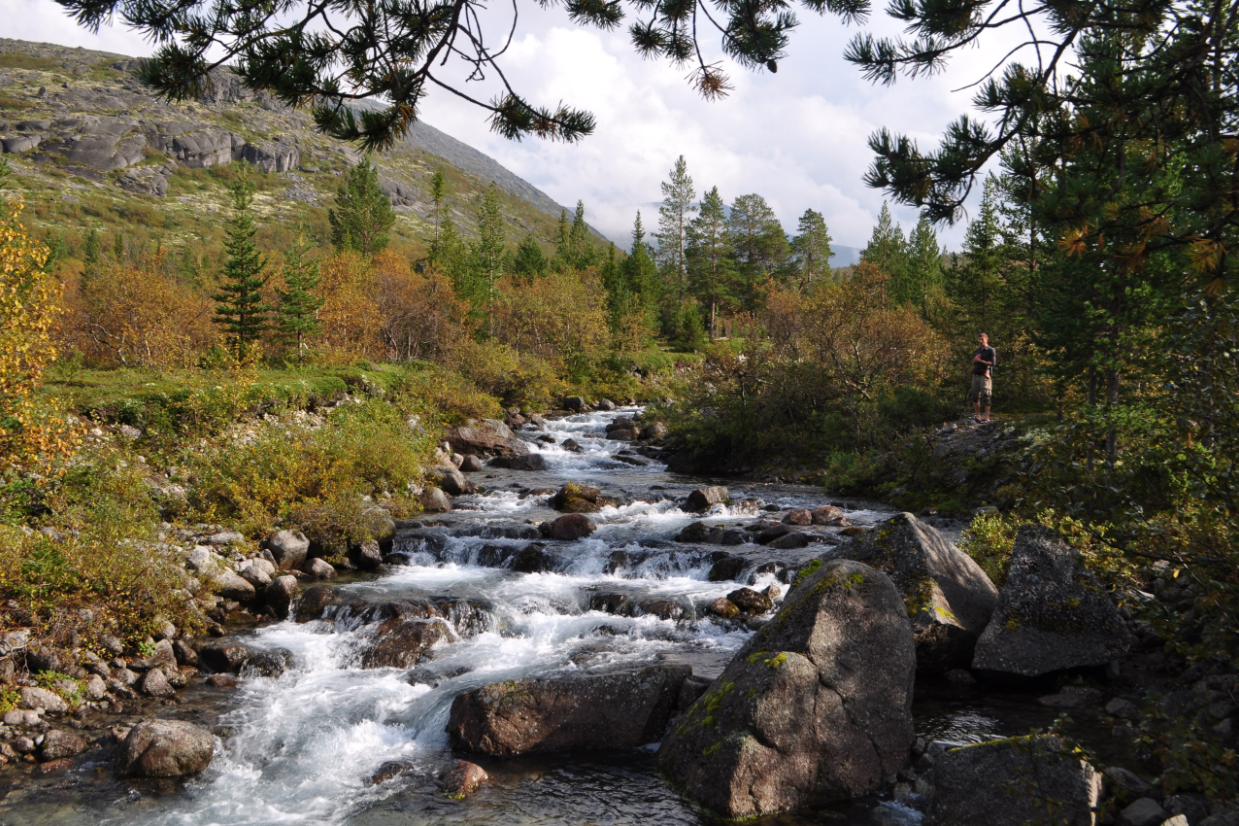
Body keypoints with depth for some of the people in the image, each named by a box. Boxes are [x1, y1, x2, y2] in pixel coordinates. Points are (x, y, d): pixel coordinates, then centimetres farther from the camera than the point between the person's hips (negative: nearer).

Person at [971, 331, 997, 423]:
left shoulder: (991, 350, -2)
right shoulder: (977, 350, 19)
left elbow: (993, 363, -11)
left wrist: (980, 360, -11)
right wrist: (975, 359, 2)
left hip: (985, 375, -7)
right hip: (976, 374, 7)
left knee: (986, 396, -9)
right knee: (975, 395, 6)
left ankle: (987, 417, -7)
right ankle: (977, 416, 13)